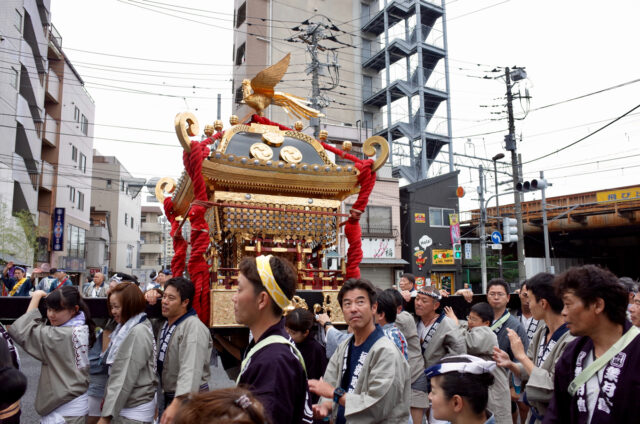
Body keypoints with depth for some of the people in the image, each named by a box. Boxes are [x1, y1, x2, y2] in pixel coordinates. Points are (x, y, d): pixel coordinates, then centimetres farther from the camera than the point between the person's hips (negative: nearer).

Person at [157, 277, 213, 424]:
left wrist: (177, 404, -38)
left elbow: (191, 370, -32)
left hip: (187, 398, -8)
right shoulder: (166, 324, 6)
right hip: (168, 395, 8)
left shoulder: (194, 327, -24)